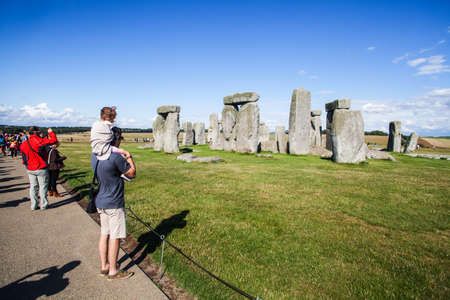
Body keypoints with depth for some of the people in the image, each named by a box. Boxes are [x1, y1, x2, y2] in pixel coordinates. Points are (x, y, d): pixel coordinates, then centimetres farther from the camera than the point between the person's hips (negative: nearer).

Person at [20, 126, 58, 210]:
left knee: (33, 187, 14)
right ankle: (43, 205, 12)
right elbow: (54, 140, -17)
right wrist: (51, 132, 0)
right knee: (43, 186, 5)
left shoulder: (24, 144, 4)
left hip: (30, 169, 6)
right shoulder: (39, 141, -17)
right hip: (41, 169, -6)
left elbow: (24, 158, 11)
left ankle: (33, 205, 20)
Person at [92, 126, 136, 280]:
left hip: (100, 202, 8)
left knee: (104, 234, 18)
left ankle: (104, 266, 31)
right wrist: (129, 158, 1)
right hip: (114, 204, -8)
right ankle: (113, 271, 18)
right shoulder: (116, 157, -23)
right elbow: (132, 174, -12)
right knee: (114, 237, 4)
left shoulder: (94, 155, 4)